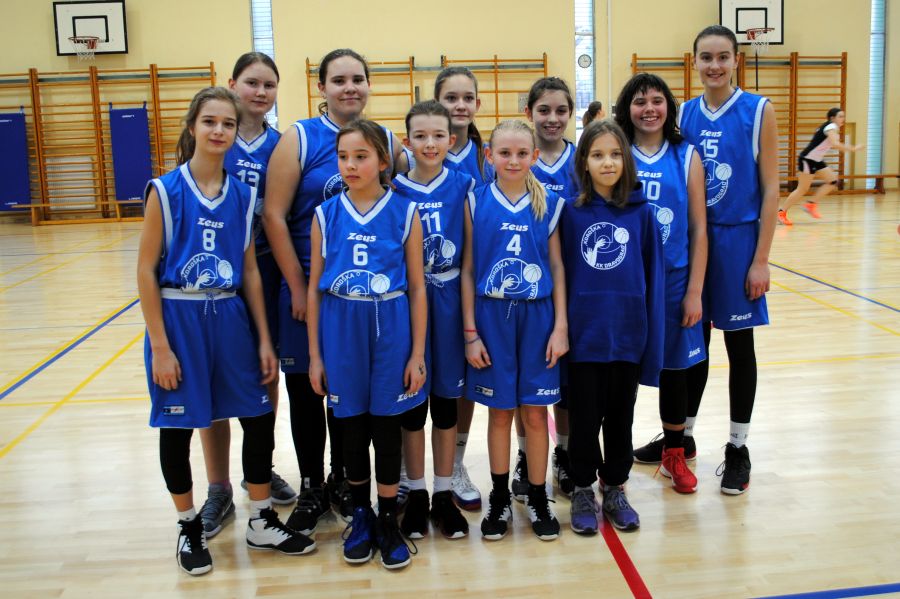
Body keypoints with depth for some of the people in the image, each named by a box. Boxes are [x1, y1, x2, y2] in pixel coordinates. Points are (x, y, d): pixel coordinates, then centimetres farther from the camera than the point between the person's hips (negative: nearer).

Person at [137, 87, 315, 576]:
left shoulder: (243, 195, 3)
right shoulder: (166, 190, -9)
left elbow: (250, 271, 7)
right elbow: (146, 270, -9)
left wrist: (265, 340, 5)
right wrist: (159, 345, -12)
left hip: (229, 316, 4)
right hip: (178, 318, -4)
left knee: (259, 419, 7)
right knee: (177, 427, 8)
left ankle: (262, 522, 25)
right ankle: (189, 528, 28)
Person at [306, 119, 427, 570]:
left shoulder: (405, 212, -3)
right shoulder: (326, 215, 1)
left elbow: (417, 287, -1)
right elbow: (314, 288, 4)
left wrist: (418, 354, -3)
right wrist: (315, 354, 2)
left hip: (391, 330, -1)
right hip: (342, 331, 2)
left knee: (386, 428, 7)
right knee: (352, 428, 12)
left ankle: (388, 522, 25)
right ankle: (361, 516, 32)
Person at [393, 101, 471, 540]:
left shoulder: (464, 186, 1)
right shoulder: (395, 191, -1)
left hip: (449, 302, 1)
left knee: (446, 399, 9)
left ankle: (444, 495, 23)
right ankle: (415, 495, 22)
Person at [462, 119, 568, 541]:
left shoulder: (550, 204, 2)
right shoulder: (476, 203, 0)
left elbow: (557, 266, 3)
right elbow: (467, 270, 0)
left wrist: (561, 326, -3)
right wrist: (470, 332, -4)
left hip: (537, 317, 1)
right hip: (491, 317, 0)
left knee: (535, 411, 7)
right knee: (499, 410, 9)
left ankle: (537, 498, 23)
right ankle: (500, 498, 24)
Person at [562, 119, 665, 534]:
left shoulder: (642, 213, 0)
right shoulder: (571, 212, -2)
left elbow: (654, 277, 1)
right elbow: (560, 273, 0)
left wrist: (653, 338, -3)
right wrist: (559, 329, -4)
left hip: (627, 333, 1)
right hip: (584, 333, -1)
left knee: (620, 417, 13)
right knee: (584, 418, 9)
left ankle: (615, 489, 30)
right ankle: (583, 491, 26)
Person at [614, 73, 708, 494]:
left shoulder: (686, 157, 2)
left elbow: (699, 229, 1)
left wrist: (695, 292, -4)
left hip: (673, 279, 1)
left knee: (674, 368, 12)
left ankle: (674, 455, 30)